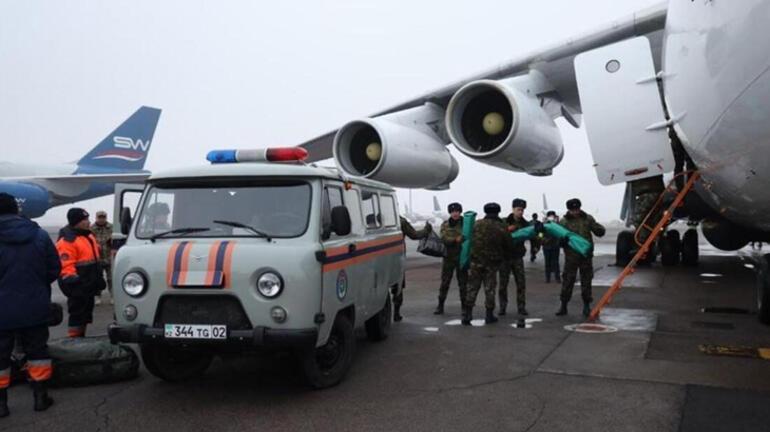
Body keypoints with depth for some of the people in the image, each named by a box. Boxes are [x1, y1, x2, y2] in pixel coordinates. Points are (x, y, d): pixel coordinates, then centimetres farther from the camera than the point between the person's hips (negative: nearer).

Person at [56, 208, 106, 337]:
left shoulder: (88, 236, 15)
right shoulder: (67, 241, -17)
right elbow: (65, 266, -24)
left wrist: (98, 279, 23)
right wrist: (72, 280, -34)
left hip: (89, 286, 10)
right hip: (77, 287, -10)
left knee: (86, 315, 18)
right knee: (77, 315, -8)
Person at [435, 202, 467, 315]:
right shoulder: (445, 224, 6)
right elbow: (443, 238, -8)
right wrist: (456, 239, -20)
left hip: (462, 257, -1)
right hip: (448, 256, 1)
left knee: (463, 282, 4)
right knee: (445, 282, 3)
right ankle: (440, 306, 10)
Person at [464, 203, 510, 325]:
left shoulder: (477, 224, -1)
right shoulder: (501, 228, -5)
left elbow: (471, 240, 4)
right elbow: (508, 245, 2)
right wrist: (500, 254, 20)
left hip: (476, 261, 1)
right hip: (492, 263, -1)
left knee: (472, 287, 5)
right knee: (490, 288, 9)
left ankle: (467, 314, 1)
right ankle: (489, 315, 14)